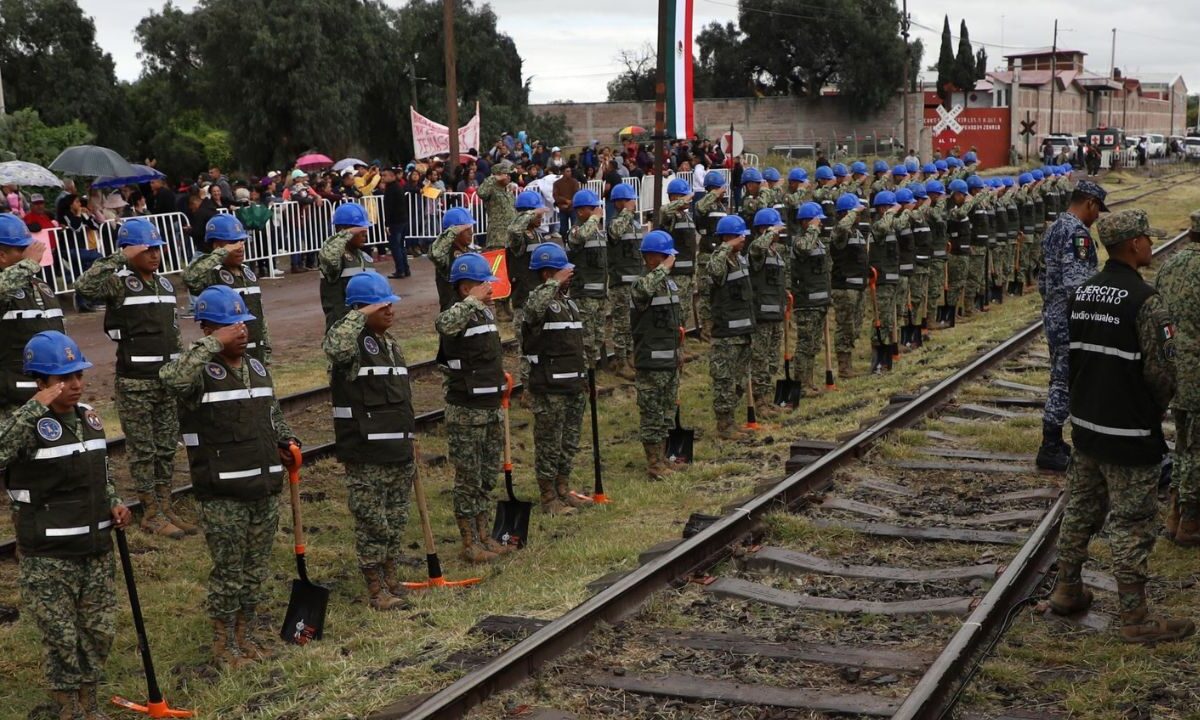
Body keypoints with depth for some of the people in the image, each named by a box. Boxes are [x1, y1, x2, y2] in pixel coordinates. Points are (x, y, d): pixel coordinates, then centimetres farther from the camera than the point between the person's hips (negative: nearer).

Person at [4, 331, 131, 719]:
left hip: (96, 549, 6)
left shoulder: (89, 416, 6)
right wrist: (38, 406, -39)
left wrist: (114, 503, 4)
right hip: (48, 558, -6)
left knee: (99, 632, 14)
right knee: (62, 640, 3)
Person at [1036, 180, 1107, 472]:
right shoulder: (1077, 233, -18)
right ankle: (1049, 450, 0)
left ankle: (1053, 442, 23)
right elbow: (1076, 284, -25)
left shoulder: (1055, 228, 13)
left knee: (1060, 379, 16)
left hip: (1052, 315, 10)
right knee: (1064, 383, -5)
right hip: (1070, 319, -10)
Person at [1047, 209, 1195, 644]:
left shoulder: (1081, 293, 4)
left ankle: (1066, 591, 30)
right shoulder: (1144, 300, -19)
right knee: (1131, 525, 1)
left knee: (1081, 510, 19)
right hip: (1130, 433, -7)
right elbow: (1162, 370, -17)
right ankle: (1135, 619, 10)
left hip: (1086, 425, 8)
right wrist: (1156, 410, 2)